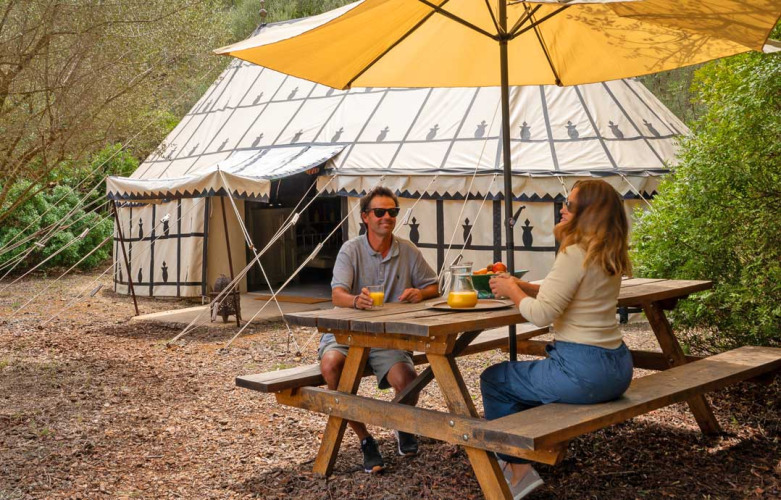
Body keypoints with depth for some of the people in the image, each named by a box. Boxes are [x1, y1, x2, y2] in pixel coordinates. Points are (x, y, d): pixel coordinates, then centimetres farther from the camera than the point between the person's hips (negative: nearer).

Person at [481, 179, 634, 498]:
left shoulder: (576, 254, -19)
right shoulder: (610, 255, 10)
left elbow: (541, 314, -21)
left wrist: (511, 290, -4)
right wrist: (522, 286, 9)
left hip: (583, 372, -10)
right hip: (616, 367, 10)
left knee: (494, 380, 9)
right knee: (524, 377, 31)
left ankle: (519, 471, 15)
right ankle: (517, 460, 38)